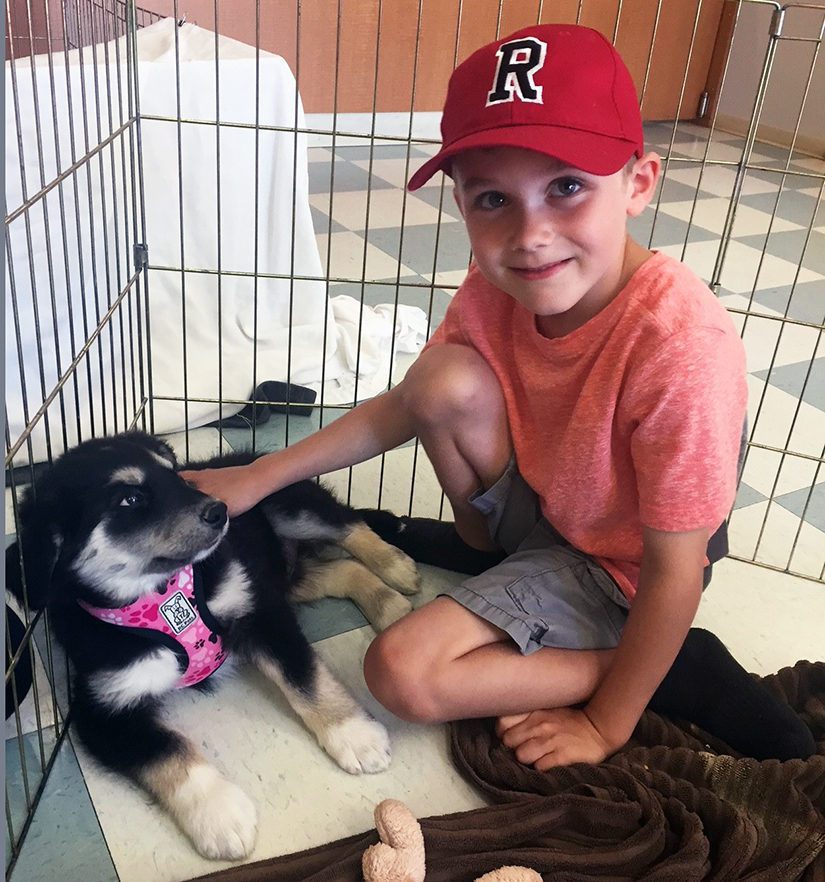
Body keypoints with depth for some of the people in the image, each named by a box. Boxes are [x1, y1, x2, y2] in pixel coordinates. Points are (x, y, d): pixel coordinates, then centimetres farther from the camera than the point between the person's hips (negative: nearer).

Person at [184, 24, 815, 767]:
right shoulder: (498, 288, -16)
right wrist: (256, 479, -4)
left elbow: (676, 572, -26)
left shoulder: (681, 347, -35)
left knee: (403, 674, -18)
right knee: (447, 380, -22)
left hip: (611, 570, -5)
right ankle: (484, 547, 9)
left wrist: (606, 726, -15)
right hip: (534, 502, 5)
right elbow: (403, 408, -1)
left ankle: (672, 670, -3)